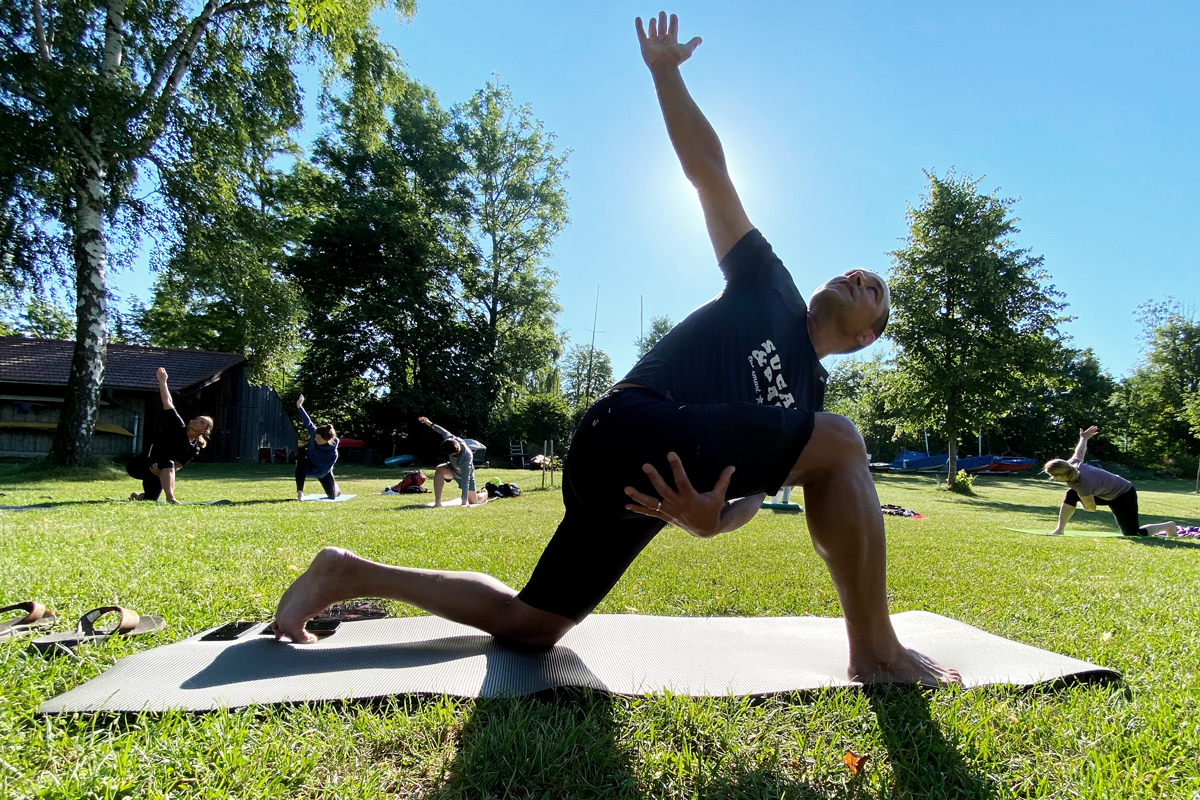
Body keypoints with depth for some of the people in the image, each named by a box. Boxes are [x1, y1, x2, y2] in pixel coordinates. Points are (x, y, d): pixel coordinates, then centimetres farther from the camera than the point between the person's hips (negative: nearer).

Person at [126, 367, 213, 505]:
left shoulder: (194, 449, -2)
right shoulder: (177, 427, -9)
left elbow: (177, 466, -9)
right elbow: (167, 402, -11)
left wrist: (161, 471, -28)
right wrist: (162, 381, -15)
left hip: (155, 472, 6)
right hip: (138, 465, -5)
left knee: (150, 499, 23)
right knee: (167, 463, -37)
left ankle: (136, 496, 60)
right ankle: (170, 498, -44)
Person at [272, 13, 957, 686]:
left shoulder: (807, 396, 24)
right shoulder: (770, 290, 12)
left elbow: (756, 485, 12)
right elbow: (708, 171, 9)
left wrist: (711, 518, -10)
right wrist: (665, 71, 2)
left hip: (622, 475, 8)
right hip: (631, 425, -7)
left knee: (522, 622, 11)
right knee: (839, 440, -12)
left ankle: (353, 573, 24)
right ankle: (878, 655, -7)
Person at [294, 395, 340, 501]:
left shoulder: (333, 454, -36)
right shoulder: (314, 432, -28)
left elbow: (322, 472, -31)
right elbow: (308, 422, -15)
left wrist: (304, 472, -32)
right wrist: (299, 407, -20)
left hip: (322, 471, -1)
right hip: (309, 463, 2)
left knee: (332, 496, -1)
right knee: (301, 460, -38)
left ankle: (336, 489, 40)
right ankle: (300, 493, -36)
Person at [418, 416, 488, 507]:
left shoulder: (467, 458, -44)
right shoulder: (451, 438, -32)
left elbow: (465, 480, -42)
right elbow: (443, 431, -8)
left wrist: (464, 502, -40)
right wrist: (430, 424, 3)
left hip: (466, 474, -4)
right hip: (453, 468, 4)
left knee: (473, 502, 5)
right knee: (439, 469, -31)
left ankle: (484, 494, 42)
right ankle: (437, 502, -30)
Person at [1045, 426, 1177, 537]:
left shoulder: (1082, 484, -37)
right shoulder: (1073, 463, -17)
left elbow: (1091, 507, -24)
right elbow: (1080, 451, 4)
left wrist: (1079, 502, -4)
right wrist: (1084, 438, 24)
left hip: (1124, 495, -8)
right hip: (1108, 492, 8)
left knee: (1133, 534, -2)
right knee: (1071, 494, -11)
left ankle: (1168, 526, 23)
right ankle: (1059, 529, -9)